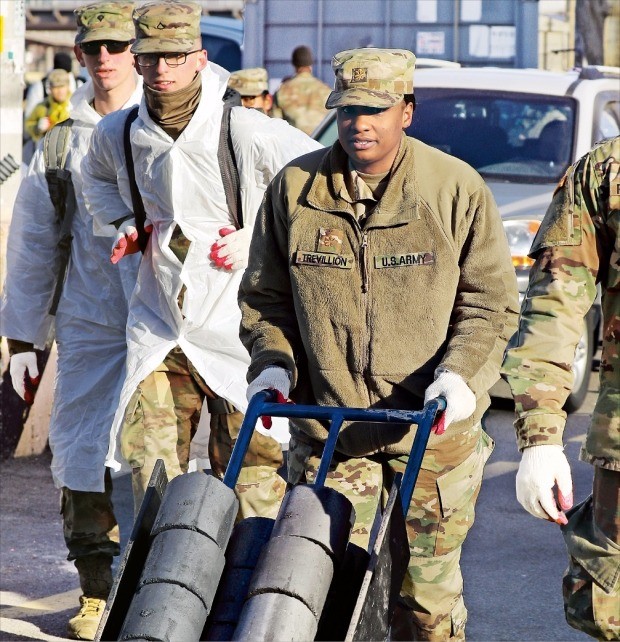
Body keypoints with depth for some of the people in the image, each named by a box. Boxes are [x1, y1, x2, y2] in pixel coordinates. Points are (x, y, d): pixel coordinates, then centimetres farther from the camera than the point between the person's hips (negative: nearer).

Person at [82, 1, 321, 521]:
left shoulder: (248, 132, -14)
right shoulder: (117, 134, 2)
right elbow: (98, 177, 28)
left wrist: (259, 239, -12)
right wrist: (122, 224, 9)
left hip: (238, 327, -4)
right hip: (158, 328, 4)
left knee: (250, 469, -1)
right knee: (151, 461, 2)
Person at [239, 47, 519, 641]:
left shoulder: (456, 189, -4)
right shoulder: (294, 189, 1)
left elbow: (490, 300, -1)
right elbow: (264, 294, 10)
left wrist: (459, 374, -15)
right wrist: (272, 363, -5)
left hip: (433, 423, -1)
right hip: (325, 419, 1)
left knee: (428, 580, 6)